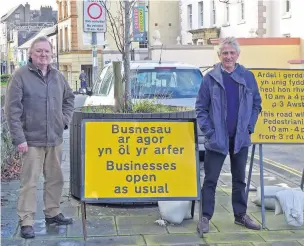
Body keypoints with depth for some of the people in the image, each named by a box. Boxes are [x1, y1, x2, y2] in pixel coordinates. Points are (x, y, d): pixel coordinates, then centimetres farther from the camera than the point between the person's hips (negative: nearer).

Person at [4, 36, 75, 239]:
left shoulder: (58, 76, 9)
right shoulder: (21, 76, -8)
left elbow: (69, 98, 24)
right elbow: (12, 109, -11)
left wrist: (65, 119, 9)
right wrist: (19, 138, -15)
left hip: (55, 139, 6)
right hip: (32, 140, -6)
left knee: (55, 179, 15)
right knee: (29, 182, -2)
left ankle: (53, 213, 30)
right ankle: (26, 222, 5)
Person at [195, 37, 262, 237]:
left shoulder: (248, 77, 1)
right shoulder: (211, 78, -5)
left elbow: (256, 104, 9)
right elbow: (201, 107, -2)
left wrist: (249, 127, 0)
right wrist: (208, 131, -9)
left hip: (241, 138, 3)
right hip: (217, 138, -3)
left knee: (239, 179, 14)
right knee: (211, 180, 2)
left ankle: (241, 215, 25)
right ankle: (205, 217, 10)